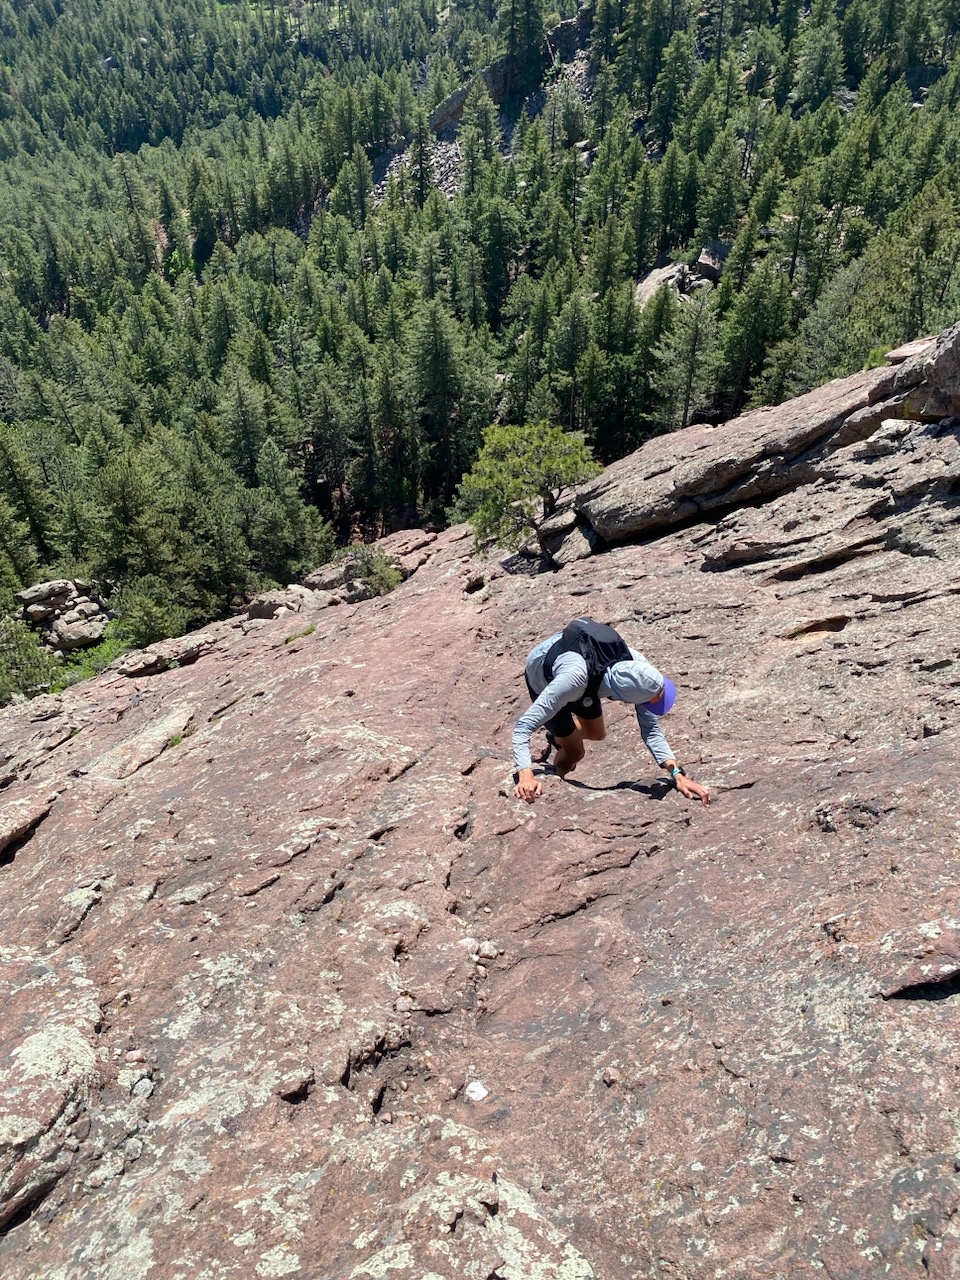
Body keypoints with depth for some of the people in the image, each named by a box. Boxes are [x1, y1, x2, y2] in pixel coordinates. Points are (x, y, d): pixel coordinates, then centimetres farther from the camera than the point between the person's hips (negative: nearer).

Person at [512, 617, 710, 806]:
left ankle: (558, 737, 51)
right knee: (575, 752, -5)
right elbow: (524, 726, -49)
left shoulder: (636, 663, -35)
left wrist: (677, 774, -37)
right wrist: (526, 775, -63)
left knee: (596, 734, 19)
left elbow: (651, 729, -26)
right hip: (544, 680, -4)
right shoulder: (574, 678, -50)